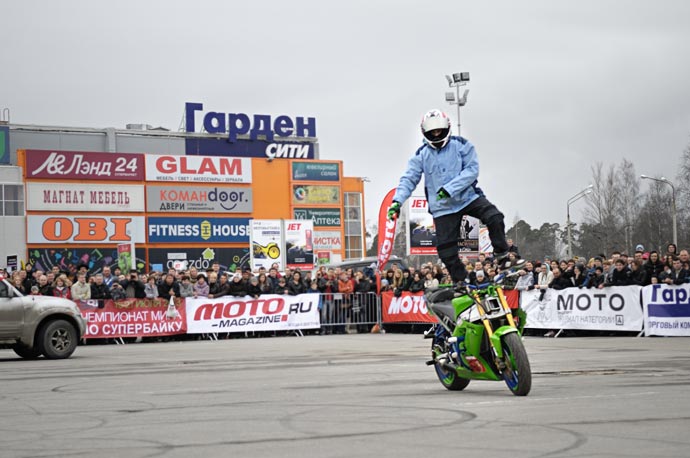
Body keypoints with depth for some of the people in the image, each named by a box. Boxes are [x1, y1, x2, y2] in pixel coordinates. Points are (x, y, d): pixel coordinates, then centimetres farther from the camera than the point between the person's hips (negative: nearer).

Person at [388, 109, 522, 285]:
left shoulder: (461, 145, -4)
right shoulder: (421, 155, 2)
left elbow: (472, 170, -13)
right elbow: (409, 179, 0)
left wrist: (449, 189, -24)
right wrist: (398, 201, -18)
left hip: (468, 196, -1)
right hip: (443, 207, 1)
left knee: (494, 218, -23)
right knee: (446, 248, -2)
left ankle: (502, 256, -4)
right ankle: (461, 282, 14)